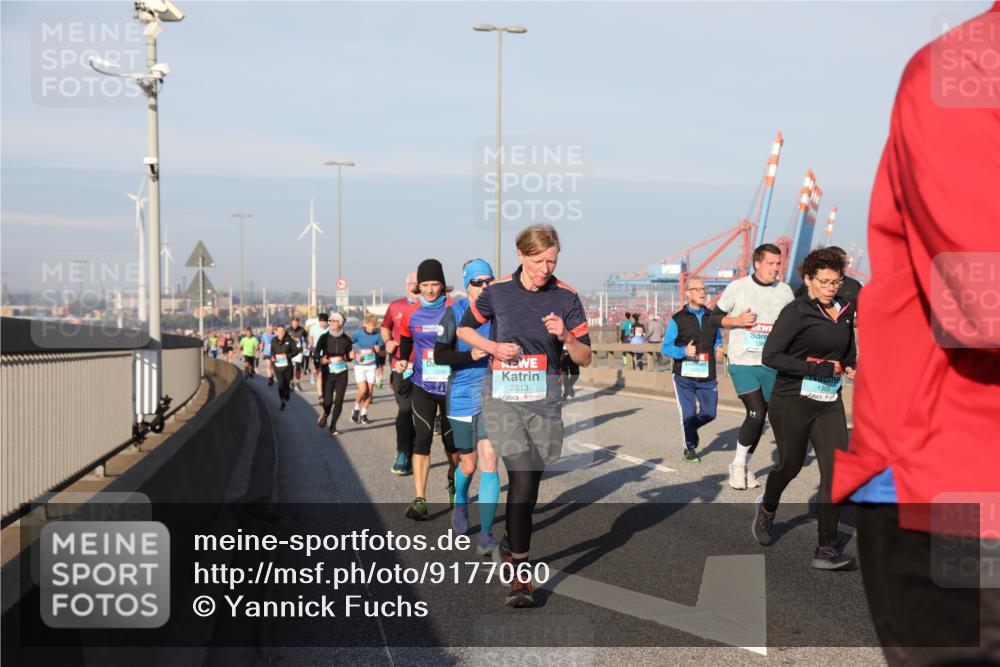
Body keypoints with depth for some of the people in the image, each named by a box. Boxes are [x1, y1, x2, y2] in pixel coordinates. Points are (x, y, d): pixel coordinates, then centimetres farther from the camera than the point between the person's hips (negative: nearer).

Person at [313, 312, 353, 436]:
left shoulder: (345, 339, 2)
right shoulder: (324, 337, -3)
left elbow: (349, 356, 13)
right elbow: (316, 353, -5)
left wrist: (352, 355, -10)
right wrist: (321, 360, -26)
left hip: (342, 373, 1)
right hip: (327, 373, -1)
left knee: (338, 401, -2)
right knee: (327, 401, -5)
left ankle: (333, 427, 14)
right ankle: (325, 414, 32)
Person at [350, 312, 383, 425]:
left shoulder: (378, 335, -2)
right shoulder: (358, 334, -6)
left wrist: (378, 350, -16)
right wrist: (355, 355, -13)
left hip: (371, 366, 2)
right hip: (359, 365, -2)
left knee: (370, 391, 0)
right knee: (363, 389, -14)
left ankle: (364, 414, 16)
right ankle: (356, 409, 12)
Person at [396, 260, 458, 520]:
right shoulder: (411, 314, 0)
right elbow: (405, 342, 16)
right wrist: (402, 360, 3)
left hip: (451, 386, -1)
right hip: (422, 385, 1)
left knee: (451, 439, 11)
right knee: (422, 437, -10)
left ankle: (454, 483, 41)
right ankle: (420, 500, -11)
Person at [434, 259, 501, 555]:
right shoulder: (454, 313, -5)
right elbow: (439, 355, -10)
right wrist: (471, 355, -23)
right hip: (461, 397, 0)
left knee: (489, 462, -11)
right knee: (468, 464, 13)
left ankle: (486, 534, -7)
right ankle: (460, 504, 46)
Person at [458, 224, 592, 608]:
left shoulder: (566, 297, -1)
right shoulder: (498, 292, -2)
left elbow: (585, 359, 1)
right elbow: (464, 328, 14)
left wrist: (565, 336, -19)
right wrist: (493, 347, -5)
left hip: (544, 399, 2)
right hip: (502, 396, -2)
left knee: (530, 483, 9)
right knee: (523, 477, -17)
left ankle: (511, 546, 35)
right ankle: (521, 573, -11)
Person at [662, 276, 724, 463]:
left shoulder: (712, 317, 8)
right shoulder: (677, 319, -4)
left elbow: (718, 339, 23)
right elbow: (665, 347, -3)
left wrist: (718, 349, -1)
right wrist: (683, 351, -21)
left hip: (707, 376, 3)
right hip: (684, 376, -3)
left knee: (709, 413, 5)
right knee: (688, 414, 0)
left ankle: (689, 428, 37)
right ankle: (690, 449, 21)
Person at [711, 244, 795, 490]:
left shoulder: (784, 291, 5)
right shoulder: (737, 288, -4)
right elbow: (715, 317, 4)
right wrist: (737, 320, -14)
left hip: (771, 365, 4)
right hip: (742, 362, -4)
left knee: (759, 418, 9)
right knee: (756, 413, -15)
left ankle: (744, 465, 25)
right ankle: (738, 464, 2)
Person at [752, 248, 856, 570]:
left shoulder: (844, 310, 9)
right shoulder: (796, 312, -12)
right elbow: (770, 356, -18)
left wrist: (850, 366, 6)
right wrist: (817, 369, -21)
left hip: (830, 403, 5)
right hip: (793, 402, -5)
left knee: (837, 471, -7)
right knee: (790, 465, 11)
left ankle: (826, 549, -3)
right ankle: (767, 509, 45)